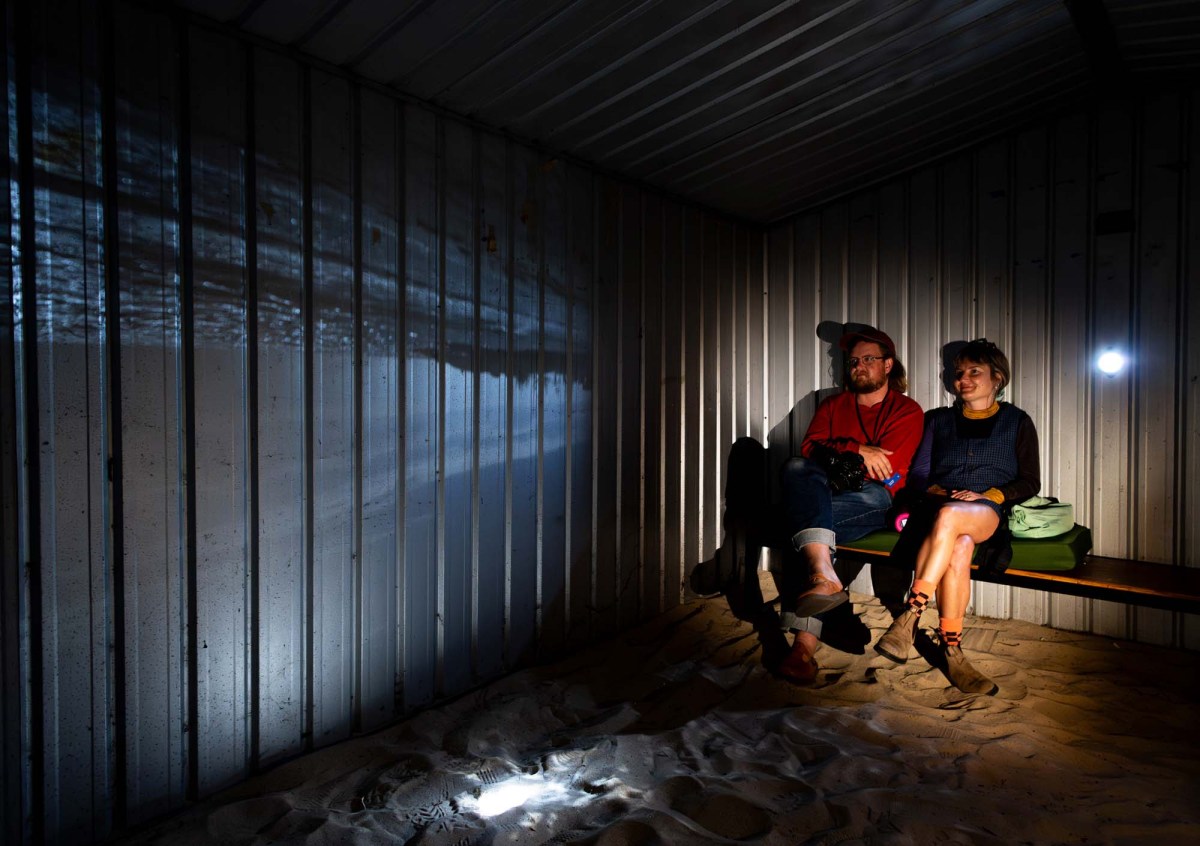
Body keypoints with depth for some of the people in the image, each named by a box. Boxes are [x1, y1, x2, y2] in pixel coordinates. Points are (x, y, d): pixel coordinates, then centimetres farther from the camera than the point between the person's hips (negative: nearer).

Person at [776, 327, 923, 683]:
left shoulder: (907, 411, 11)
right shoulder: (833, 404, 24)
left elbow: (886, 468, -5)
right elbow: (809, 447, 5)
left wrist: (835, 454, -2)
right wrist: (858, 452, -8)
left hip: (873, 498, -3)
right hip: (825, 494, 4)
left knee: (802, 522, -32)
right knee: (795, 467, -33)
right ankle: (822, 574, -48)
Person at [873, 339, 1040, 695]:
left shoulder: (1017, 421, 18)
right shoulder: (939, 419, 23)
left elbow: (1029, 482, 10)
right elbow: (919, 473, 16)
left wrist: (988, 495, -8)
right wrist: (938, 491, -5)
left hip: (989, 512, -2)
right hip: (940, 506, 2)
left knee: (948, 517, -40)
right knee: (959, 548, -36)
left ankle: (910, 616, -39)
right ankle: (951, 651, -35)